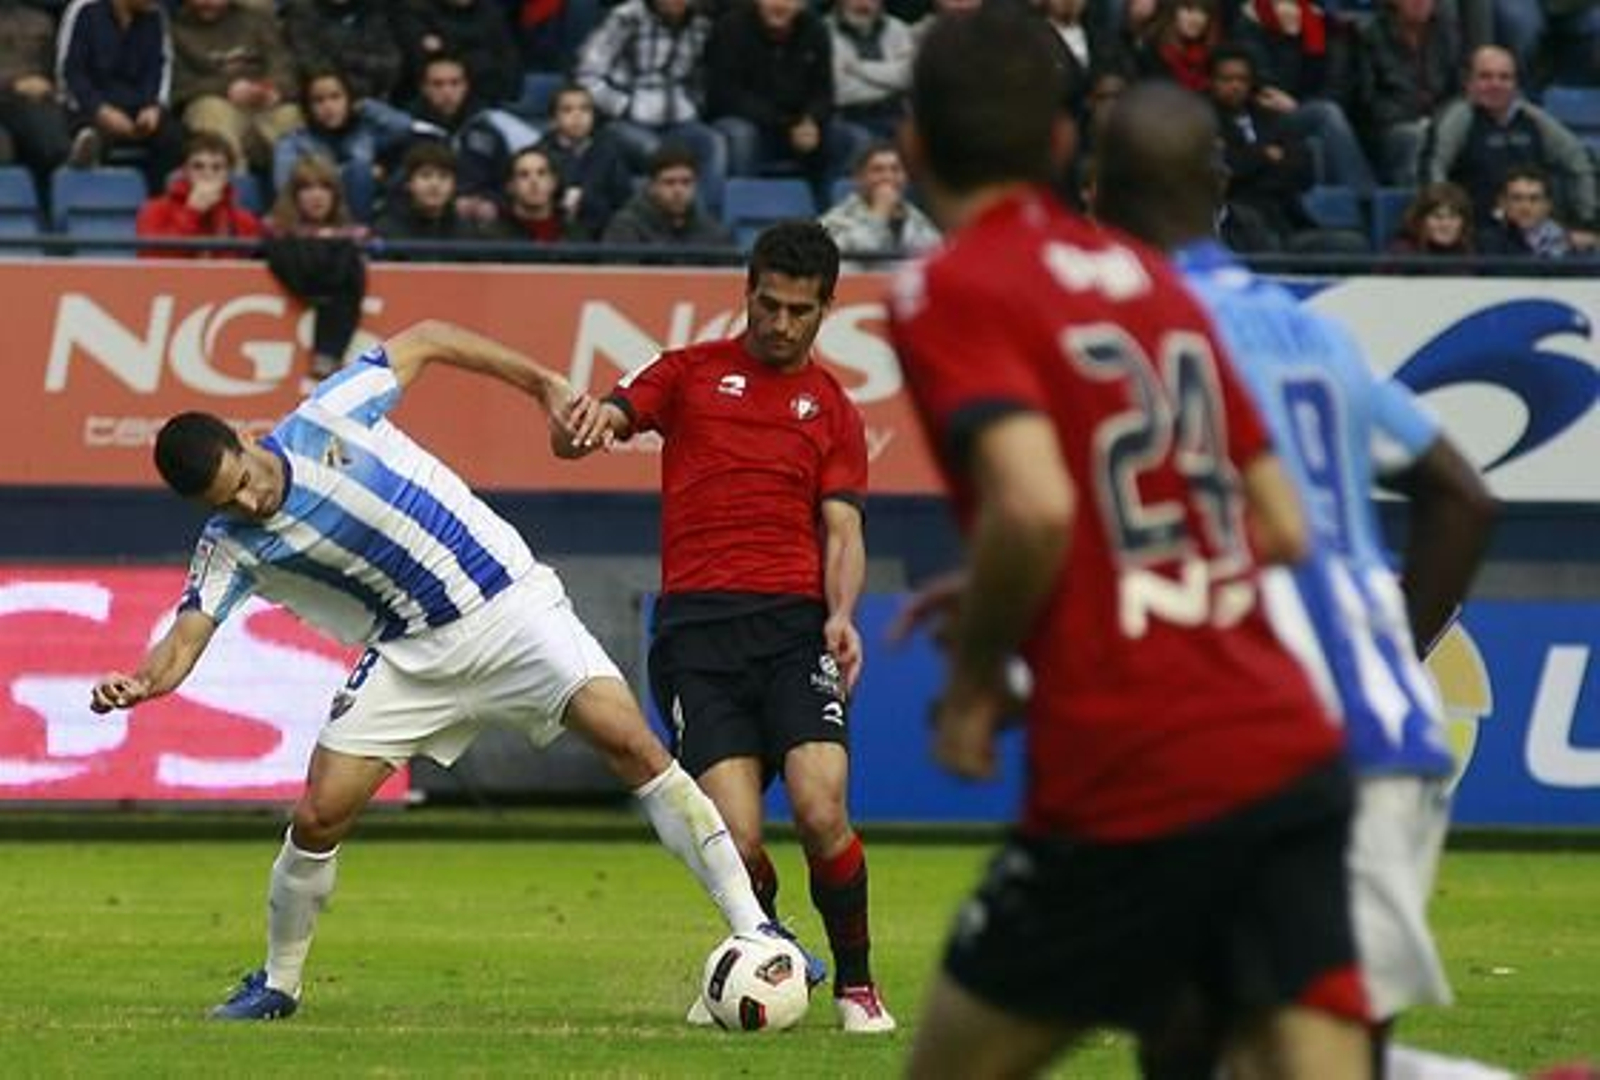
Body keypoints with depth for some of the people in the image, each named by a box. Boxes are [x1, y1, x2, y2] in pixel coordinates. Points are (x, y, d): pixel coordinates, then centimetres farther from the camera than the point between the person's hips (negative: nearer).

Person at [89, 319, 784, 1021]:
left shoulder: (326, 420, -12)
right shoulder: (230, 546, -7)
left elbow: (424, 342, 3)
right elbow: (187, 638, -18)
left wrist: (541, 382, 3)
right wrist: (140, 683, -40)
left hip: (509, 601, -2)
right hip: (412, 657, 2)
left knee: (631, 744, -17)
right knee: (319, 817, -7)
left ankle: (750, 927, -12)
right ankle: (278, 984, 18)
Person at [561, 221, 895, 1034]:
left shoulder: (831, 408, 16)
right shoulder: (693, 372, 15)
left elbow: (841, 531, 8)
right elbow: (605, 421, 4)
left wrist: (841, 614, -11)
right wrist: (592, 418, -22)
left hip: (794, 622, 1)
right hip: (695, 625, 0)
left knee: (820, 811, -20)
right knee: (735, 840, -14)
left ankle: (856, 985, 0)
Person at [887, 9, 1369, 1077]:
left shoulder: (951, 292, -3)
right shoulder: (1152, 279, 18)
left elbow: (1035, 507, -19)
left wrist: (976, 674, -2)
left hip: (1134, 787, -6)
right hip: (1292, 756, 6)